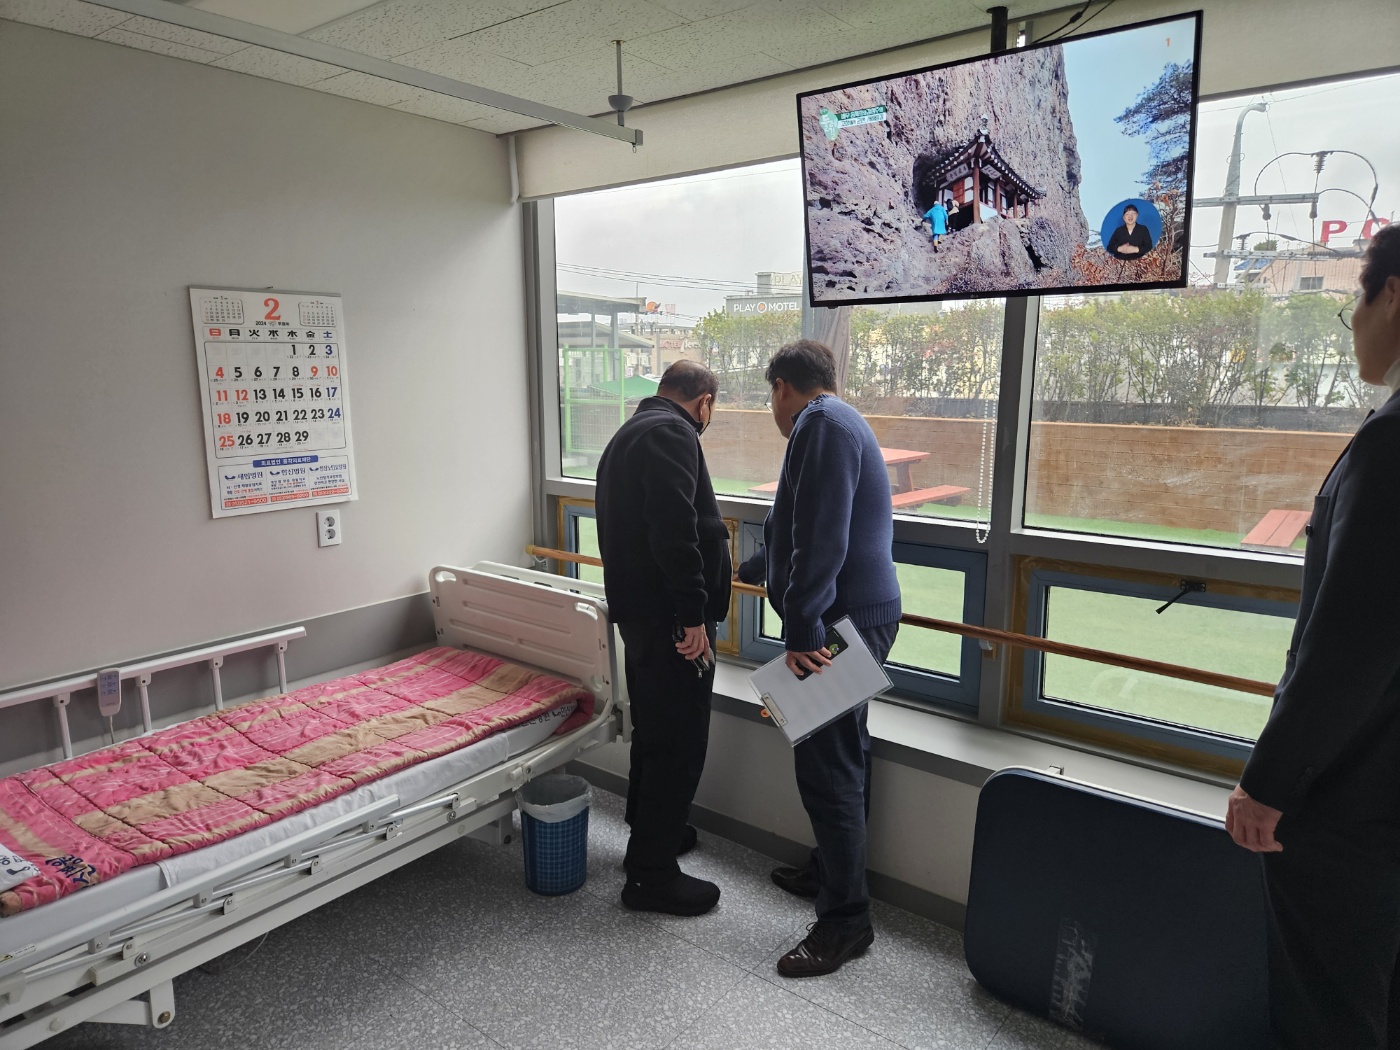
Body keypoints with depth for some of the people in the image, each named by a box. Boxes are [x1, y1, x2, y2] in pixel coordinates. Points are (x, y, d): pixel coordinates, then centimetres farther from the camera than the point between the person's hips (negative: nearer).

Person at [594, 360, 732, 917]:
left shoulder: (628, 434, 19)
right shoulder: (672, 435, -14)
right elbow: (676, 530, -26)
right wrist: (693, 613, -24)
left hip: (635, 610, 11)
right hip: (669, 618, -11)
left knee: (653, 732, 23)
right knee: (679, 744, -1)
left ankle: (650, 832, 39)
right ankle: (651, 874, 9)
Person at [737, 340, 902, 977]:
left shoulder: (822, 424, -13)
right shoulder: (840, 424, 21)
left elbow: (820, 538, -25)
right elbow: (800, 530, 33)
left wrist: (802, 628, -25)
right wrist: (754, 567, 46)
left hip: (841, 623, -11)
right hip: (863, 615, 11)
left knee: (828, 767, -4)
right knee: (840, 756, 20)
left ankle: (845, 918, 7)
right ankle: (830, 871, 36)